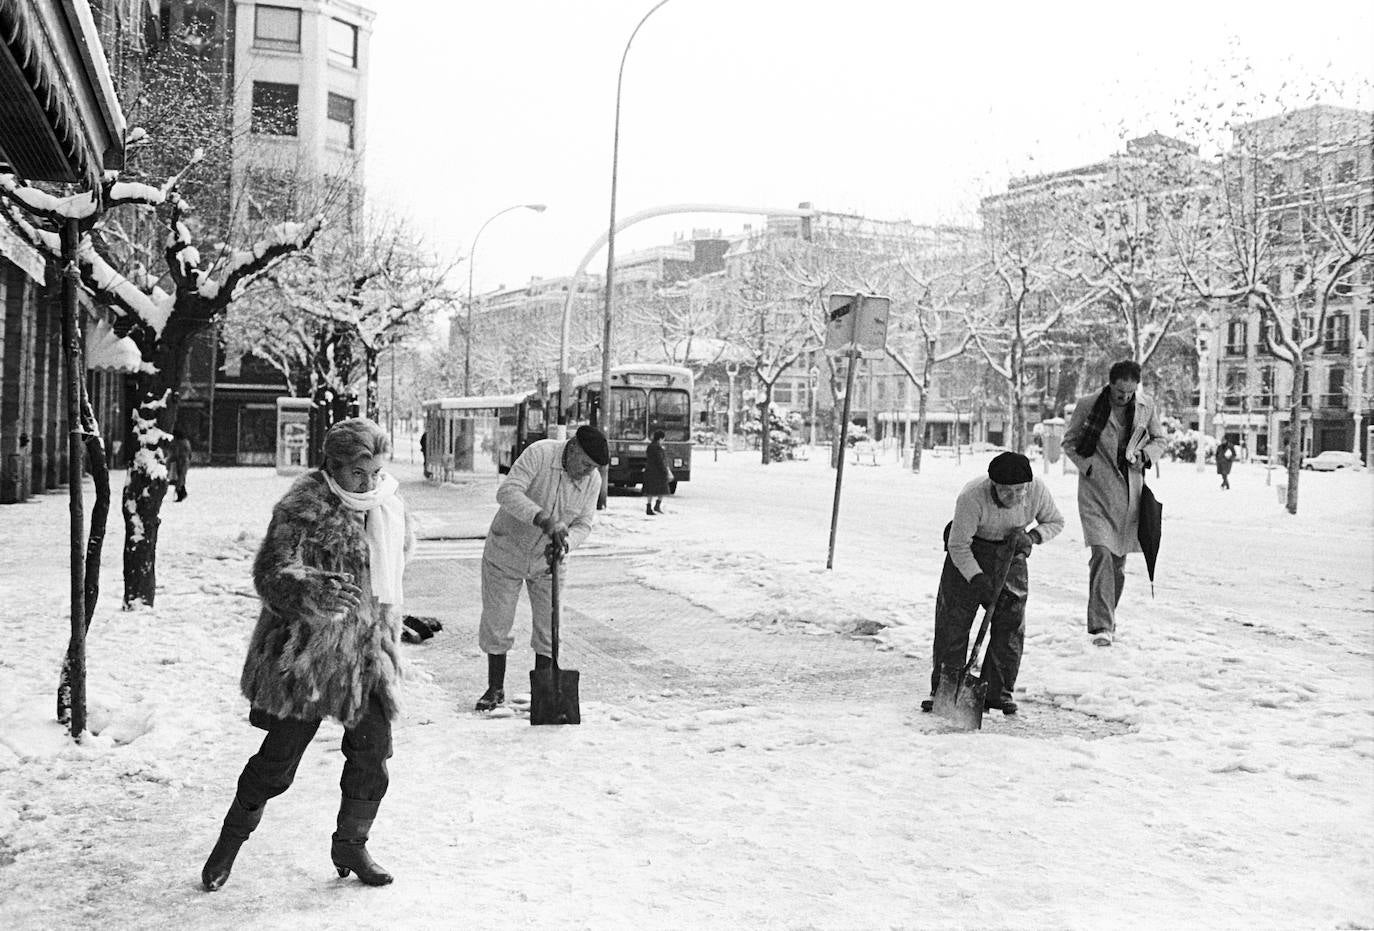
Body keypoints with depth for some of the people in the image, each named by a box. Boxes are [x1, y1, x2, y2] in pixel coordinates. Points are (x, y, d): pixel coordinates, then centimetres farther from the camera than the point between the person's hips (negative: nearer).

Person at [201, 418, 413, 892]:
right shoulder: (304, 507, -16)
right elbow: (272, 575, -23)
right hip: (306, 653, -6)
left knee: (372, 753, 6)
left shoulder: (390, 505, 5)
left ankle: (350, 844, 28)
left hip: (370, 653, 6)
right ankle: (232, 839, 27)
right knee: (280, 755, 2)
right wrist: (323, 593, -41)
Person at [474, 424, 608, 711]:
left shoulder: (593, 480, -11)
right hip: (506, 552, -3)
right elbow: (507, 492, -35)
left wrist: (564, 542, -32)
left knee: (548, 628, 4)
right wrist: (545, 521, -46)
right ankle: (495, 689, 22)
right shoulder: (540, 454, -25)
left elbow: (582, 525, -10)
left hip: (547, 561, 3)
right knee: (496, 624, 5)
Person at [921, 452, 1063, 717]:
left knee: (1010, 622, -2)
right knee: (953, 620, -7)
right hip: (968, 553, -3)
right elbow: (958, 546, -24)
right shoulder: (972, 497, -33)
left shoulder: (1038, 490, -22)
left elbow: (1055, 522, -1)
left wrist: (1031, 537, -20)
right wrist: (977, 580, -31)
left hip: (1010, 553, 3)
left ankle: (999, 690, 8)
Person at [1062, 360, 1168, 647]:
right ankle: (1101, 626, -16)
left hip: (1129, 491, 4)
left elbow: (1159, 439, 14)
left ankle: (1108, 616, 31)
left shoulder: (1146, 407, -1)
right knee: (1102, 554, -16)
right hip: (1097, 489, -3)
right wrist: (1088, 466, -11)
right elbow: (1069, 442, 2)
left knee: (1119, 558, 12)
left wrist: (1145, 455, -7)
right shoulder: (1088, 405, -9)